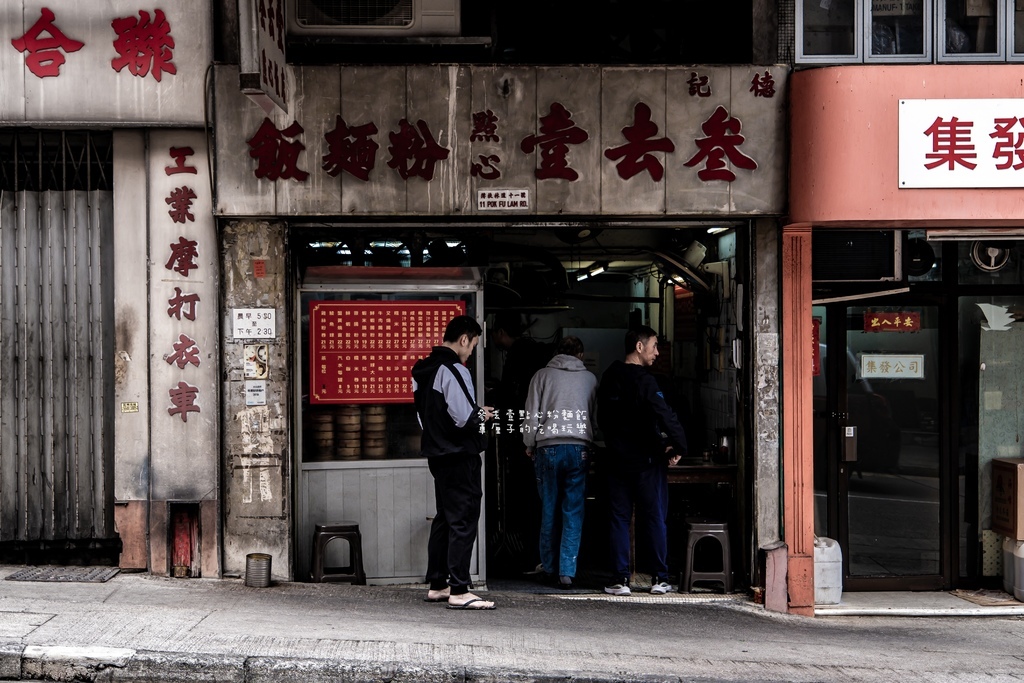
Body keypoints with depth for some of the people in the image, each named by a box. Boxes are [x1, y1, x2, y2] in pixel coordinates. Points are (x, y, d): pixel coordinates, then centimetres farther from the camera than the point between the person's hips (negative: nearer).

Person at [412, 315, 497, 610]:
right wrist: (481, 415, -2)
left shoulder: (423, 369, 11)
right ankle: (459, 591, -4)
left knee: (444, 518, 16)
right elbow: (463, 417, -23)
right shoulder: (454, 371, -18)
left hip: (437, 453, 9)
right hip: (460, 455, -9)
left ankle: (437, 585, 22)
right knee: (463, 521, -5)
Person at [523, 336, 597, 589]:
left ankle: (549, 567, 17)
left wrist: (529, 445, 12)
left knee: (548, 511, 10)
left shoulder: (542, 375, 5)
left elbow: (532, 415, 2)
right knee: (573, 512, 2)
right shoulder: (590, 378, 9)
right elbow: (596, 415, 16)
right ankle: (567, 571, -3)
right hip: (579, 448, 0)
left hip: (548, 447, 0)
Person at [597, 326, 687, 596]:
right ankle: (660, 578, 8)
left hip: (617, 459, 5)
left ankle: (621, 580, 5)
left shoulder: (609, 378, 7)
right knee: (655, 518, 4)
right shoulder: (643, 380, -15)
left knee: (619, 519, 7)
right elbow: (665, 416, -23)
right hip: (646, 460, -5)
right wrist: (678, 447, -11)